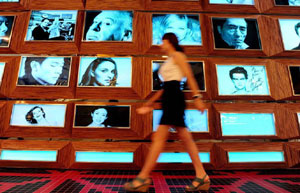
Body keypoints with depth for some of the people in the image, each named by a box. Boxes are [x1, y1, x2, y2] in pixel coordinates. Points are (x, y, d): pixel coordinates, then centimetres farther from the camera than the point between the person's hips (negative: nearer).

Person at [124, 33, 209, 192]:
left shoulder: (177, 55, 5)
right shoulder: (169, 61, 29)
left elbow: (189, 76, -7)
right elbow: (165, 86, 25)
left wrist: (196, 97, -17)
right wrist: (150, 103, 21)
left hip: (174, 96, -10)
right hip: (168, 97, 10)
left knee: (159, 137, -12)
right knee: (185, 137, 5)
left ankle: (143, 178, -7)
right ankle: (202, 176, 10)